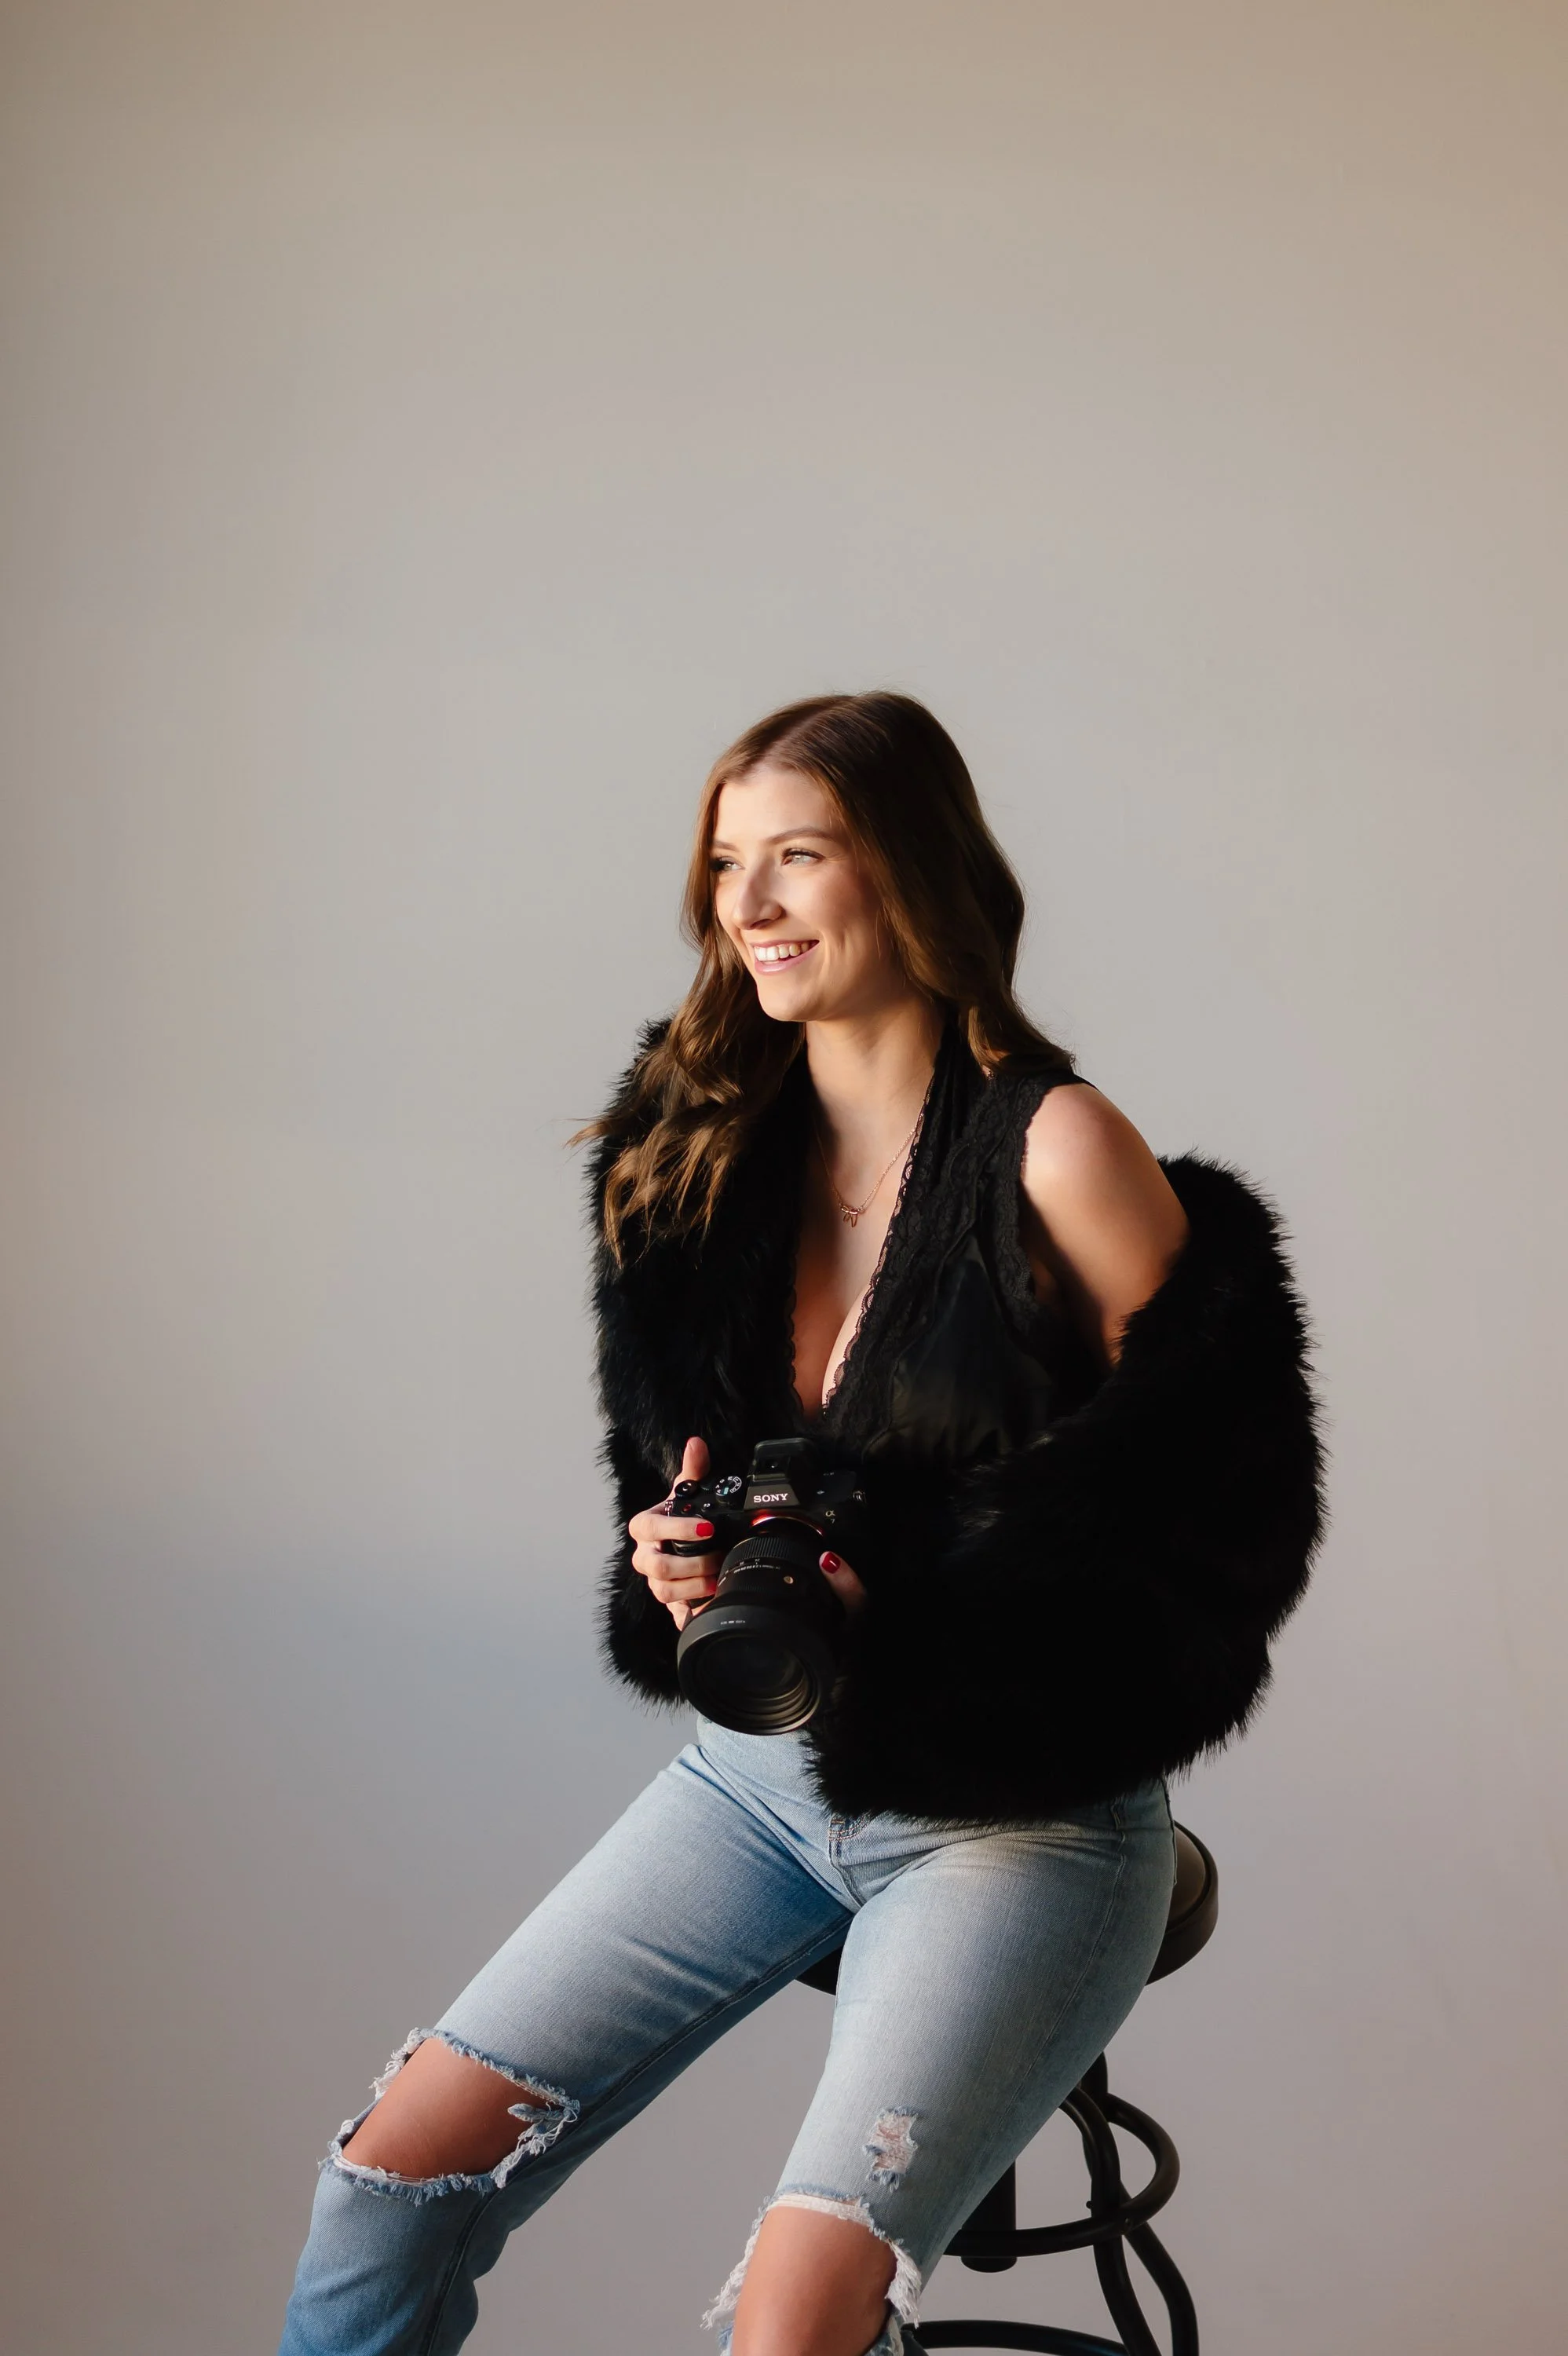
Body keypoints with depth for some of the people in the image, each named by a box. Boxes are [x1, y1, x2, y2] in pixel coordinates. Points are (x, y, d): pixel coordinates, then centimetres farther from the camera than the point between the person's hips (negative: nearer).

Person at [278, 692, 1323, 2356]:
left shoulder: (1054, 1149, -14)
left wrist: (887, 1613, -21)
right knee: (399, 2163, -3)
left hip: (1024, 1813, -5)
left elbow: (1218, 1508, -13)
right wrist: (679, 1565, -10)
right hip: (763, 1768, 6)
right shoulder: (709, 1143, 3)